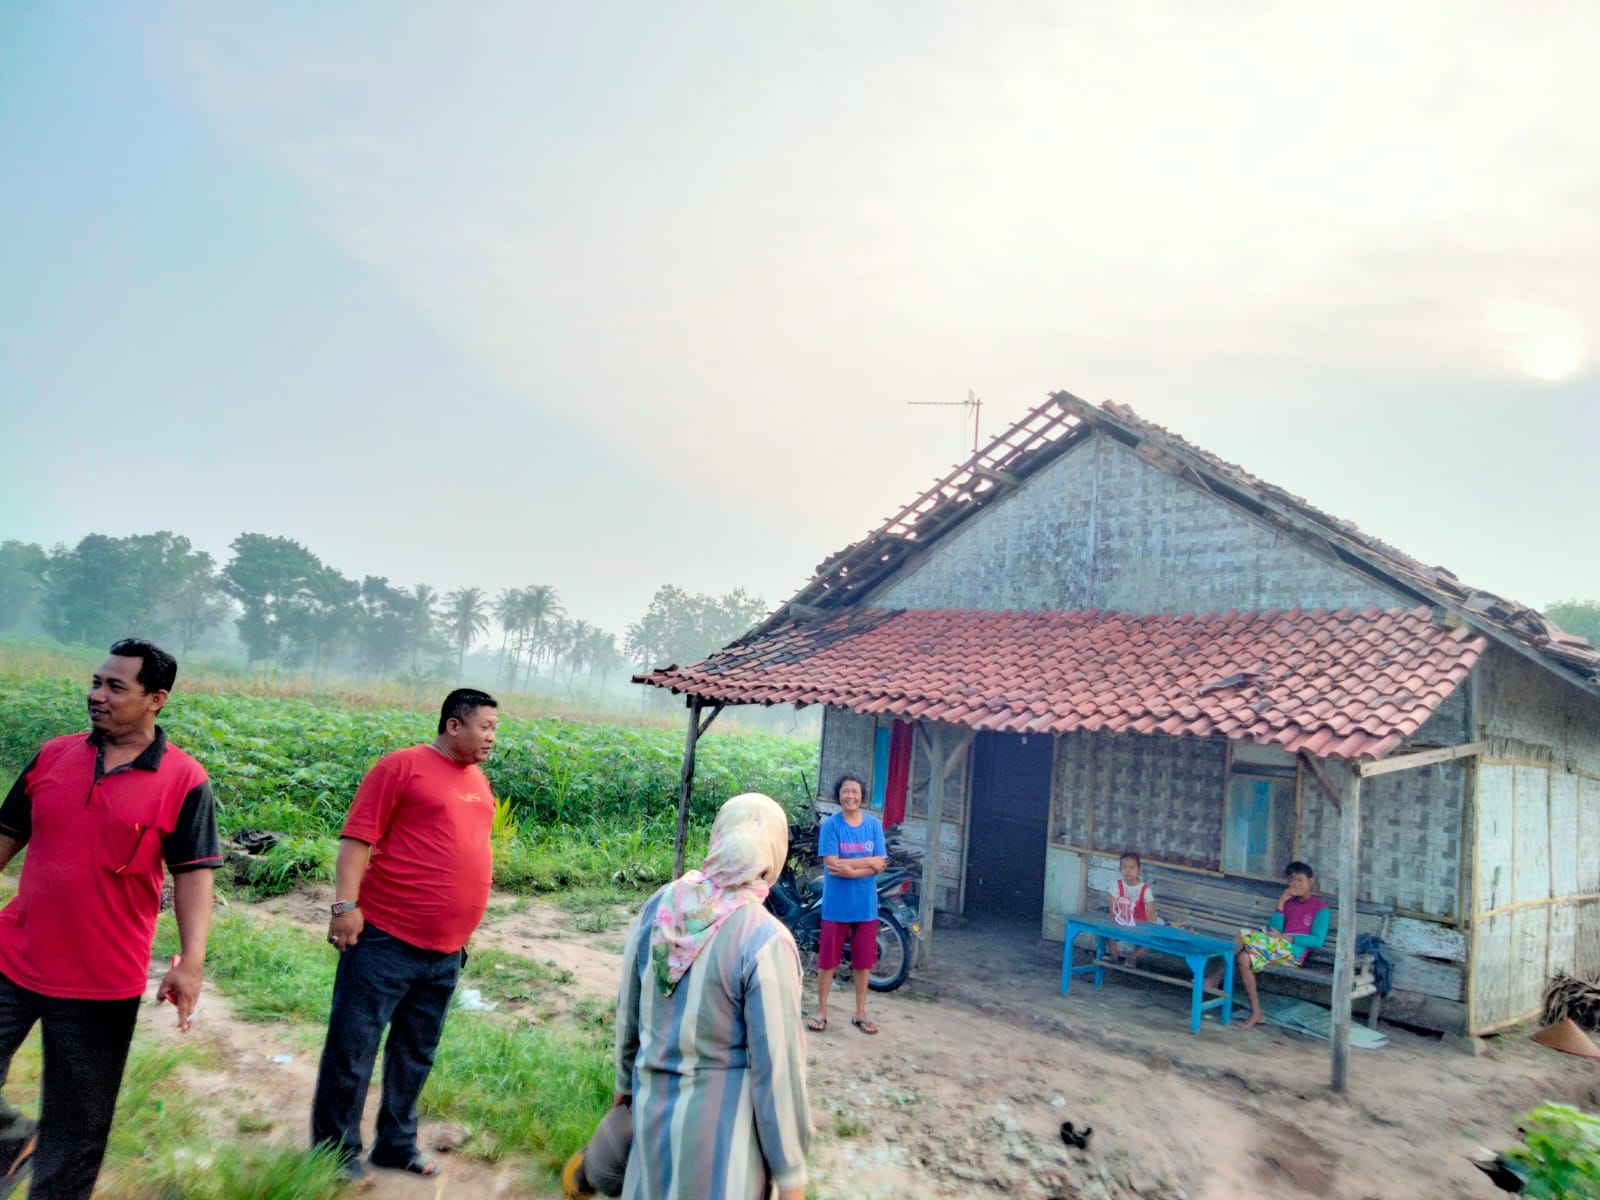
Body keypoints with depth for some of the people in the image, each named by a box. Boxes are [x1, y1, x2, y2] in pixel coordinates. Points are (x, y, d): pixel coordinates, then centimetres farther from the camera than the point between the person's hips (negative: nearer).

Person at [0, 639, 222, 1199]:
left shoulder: (184, 780, -11)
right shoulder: (53, 755, 2)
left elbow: (194, 874, -10)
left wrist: (191, 961, -19)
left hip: (103, 983, -3)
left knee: (77, 1126, 12)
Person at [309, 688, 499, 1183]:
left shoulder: (479, 781, 12)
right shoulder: (403, 765, -9)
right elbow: (359, 836, -13)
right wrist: (346, 904, -19)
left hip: (444, 949, 7)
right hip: (386, 938, -7)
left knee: (416, 1053, 16)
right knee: (352, 1048, 4)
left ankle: (396, 1143, 31)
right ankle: (336, 1152, 20)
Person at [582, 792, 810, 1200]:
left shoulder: (658, 906, -7)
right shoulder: (765, 940, -24)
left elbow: (628, 1010, 6)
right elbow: (775, 1067, -18)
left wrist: (626, 1081, 23)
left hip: (653, 1103, 4)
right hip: (719, 1122, -3)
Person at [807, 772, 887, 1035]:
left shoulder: (874, 824, 1)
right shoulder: (830, 825, -8)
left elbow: (880, 865, -6)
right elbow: (831, 864, -17)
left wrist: (848, 867, -18)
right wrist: (868, 861, -14)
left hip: (865, 904, 3)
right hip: (836, 903, -3)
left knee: (863, 960, 12)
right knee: (827, 959, 6)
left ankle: (860, 1013, 26)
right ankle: (821, 1011, 20)